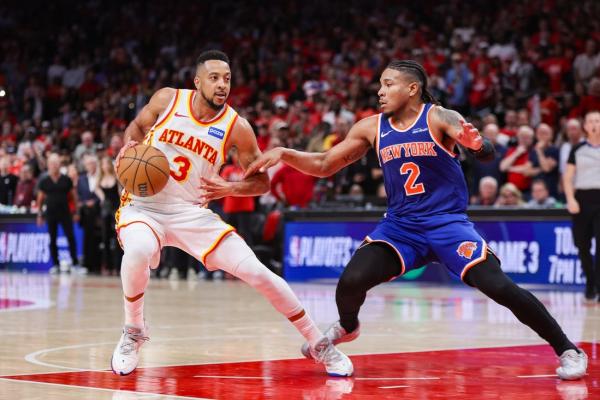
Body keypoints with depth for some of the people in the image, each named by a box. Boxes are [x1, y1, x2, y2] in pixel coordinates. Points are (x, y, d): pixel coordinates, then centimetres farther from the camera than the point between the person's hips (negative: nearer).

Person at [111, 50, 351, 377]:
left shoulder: (236, 127, -8)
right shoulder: (168, 100, -7)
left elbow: (261, 181, -1)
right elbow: (137, 125, 12)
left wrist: (229, 188, -21)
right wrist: (128, 145, -11)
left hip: (192, 212, 1)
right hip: (144, 206, -1)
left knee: (258, 273, -9)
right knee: (138, 252, -37)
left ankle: (319, 344, 7)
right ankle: (132, 334, -9)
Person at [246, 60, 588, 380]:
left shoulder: (439, 118, -12)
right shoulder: (372, 128, 2)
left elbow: (487, 153, -26)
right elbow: (324, 165, 8)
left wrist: (477, 143, -50)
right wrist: (283, 154, -7)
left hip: (448, 222, -4)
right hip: (401, 225, 4)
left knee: (498, 286, -20)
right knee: (351, 281, -16)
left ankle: (568, 349, -6)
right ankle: (347, 327, 20)